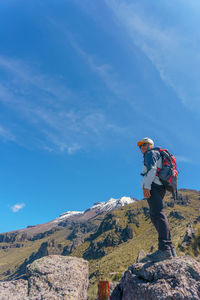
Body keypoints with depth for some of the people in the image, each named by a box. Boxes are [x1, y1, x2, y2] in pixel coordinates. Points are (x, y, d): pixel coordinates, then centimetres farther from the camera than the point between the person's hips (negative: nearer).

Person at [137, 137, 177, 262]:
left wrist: (146, 185, -22)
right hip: (160, 187, 10)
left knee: (158, 214, -21)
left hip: (153, 185, -10)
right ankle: (170, 248, 4)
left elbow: (152, 168, -12)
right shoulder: (158, 156, 34)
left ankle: (164, 249, -30)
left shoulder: (151, 153, 5)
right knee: (155, 216, 7)